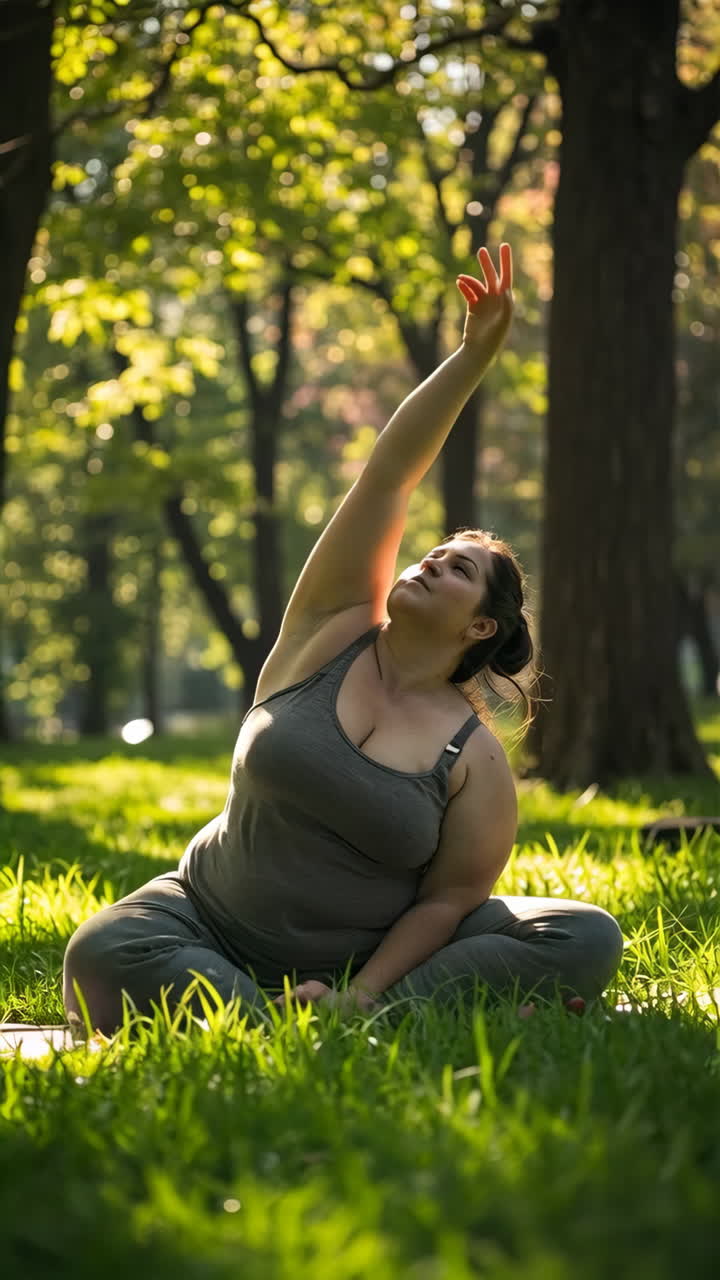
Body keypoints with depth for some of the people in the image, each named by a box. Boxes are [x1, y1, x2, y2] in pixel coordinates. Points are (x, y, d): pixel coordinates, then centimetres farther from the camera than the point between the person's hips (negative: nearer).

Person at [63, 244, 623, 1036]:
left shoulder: (475, 761, -5)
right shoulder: (333, 630, -1)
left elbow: (447, 901, -8)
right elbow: (388, 474, -8)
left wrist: (357, 998, -24)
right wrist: (474, 355, -14)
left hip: (370, 957, 0)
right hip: (212, 927, 0)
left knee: (587, 940, -23)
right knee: (102, 954, -32)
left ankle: (373, 1019, -36)